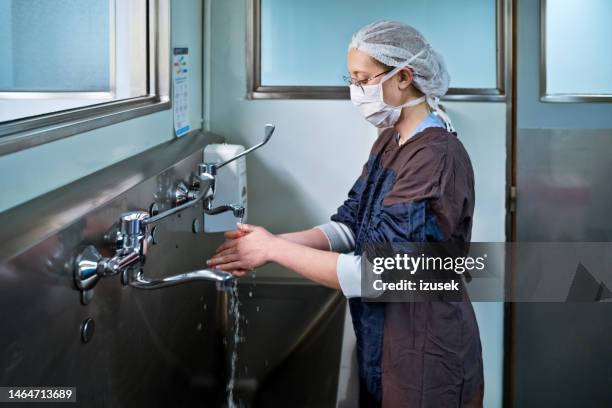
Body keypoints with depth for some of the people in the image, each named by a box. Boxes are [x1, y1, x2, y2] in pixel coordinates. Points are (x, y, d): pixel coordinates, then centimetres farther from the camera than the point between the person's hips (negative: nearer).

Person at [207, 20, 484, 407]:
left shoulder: (437, 159, -23)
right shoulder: (390, 141, 7)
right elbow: (349, 226, 5)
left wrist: (274, 249, -20)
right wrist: (271, 243, -10)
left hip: (425, 353, -8)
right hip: (384, 341, 8)